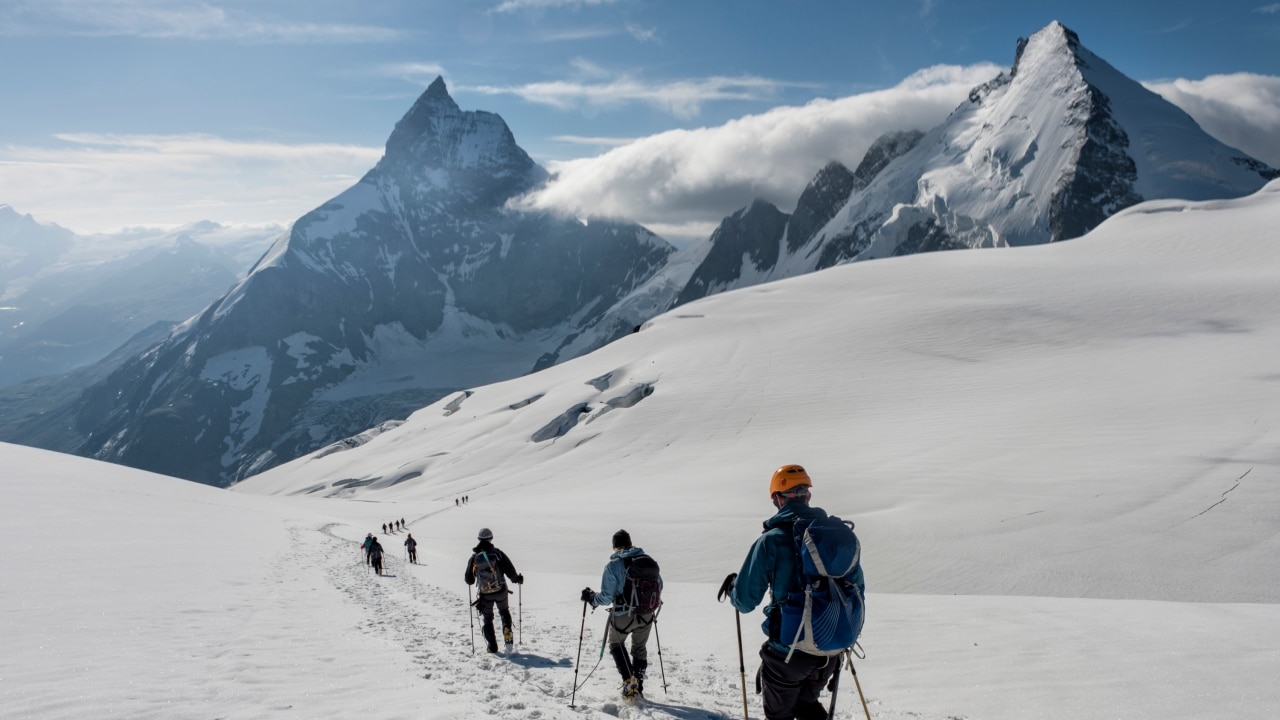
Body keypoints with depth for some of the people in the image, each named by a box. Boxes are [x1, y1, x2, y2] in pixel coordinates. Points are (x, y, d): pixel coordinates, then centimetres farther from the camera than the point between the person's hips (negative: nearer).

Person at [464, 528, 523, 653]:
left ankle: (492, 646, 17)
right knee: (504, 613, 25)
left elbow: (469, 580, 3)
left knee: (488, 619, 18)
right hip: (500, 591, 0)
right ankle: (507, 634, 6)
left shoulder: (474, 558, -5)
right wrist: (517, 579, 9)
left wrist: (471, 580, 27)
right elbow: (509, 569, -10)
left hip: (485, 595, 0)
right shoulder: (497, 553, -10)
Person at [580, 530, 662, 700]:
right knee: (640, 649, 26)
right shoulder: (649, 561, -1)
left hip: (623, 615, -3)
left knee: (616, 644, 24)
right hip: (647, 615, 3)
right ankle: (638, 686, 29)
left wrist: (591, 598, 3)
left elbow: (606, 597, -15)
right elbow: (659, 586, 8)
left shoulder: (613, 565, -14)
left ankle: (629, 681, 9)